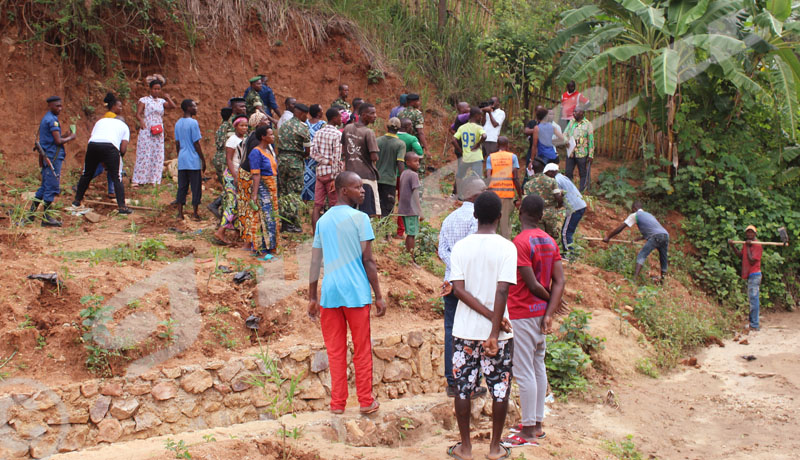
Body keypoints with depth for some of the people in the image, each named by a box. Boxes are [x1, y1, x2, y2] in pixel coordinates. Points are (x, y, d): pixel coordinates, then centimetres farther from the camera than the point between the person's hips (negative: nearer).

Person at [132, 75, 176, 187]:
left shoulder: (161, 101, 14)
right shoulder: (144, 100, 1)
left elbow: (173, 106, 2)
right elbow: (138, 113, -11)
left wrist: (167, 97, -3)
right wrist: (141, 121, -29)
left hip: (158, 133, 5)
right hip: (146, 131, -5)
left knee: (157, 156, 3)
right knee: (143, 154, -8)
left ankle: (154, 180, 8)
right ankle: (136, 180, -6)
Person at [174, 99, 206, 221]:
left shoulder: (178, 123, 9)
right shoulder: (193, 123, -12)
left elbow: (177, 143, 13)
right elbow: (196, 143, -12)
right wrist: (203, 160, -6)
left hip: (182, 160, 6)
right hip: (193, 161, -6)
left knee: (182, 187, 9)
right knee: (196, 187, 2)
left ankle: (180, 213, 9)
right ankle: (195, 213, 4)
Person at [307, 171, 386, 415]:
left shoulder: (322, 220, 10)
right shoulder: (359, 218, -6)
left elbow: (315, 262, 10)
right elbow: (368, 261, -8)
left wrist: (312, 298, 15)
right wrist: (379, 296, -3)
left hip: (330, 294, 4)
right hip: (356, 293, -4)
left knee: (335, 350, 11)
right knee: (362, 350, 8)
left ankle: (338, 403, 15)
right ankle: (366, 402, 16)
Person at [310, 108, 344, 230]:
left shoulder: (318, 133, 9)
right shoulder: (337, 134, -10)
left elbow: (313, 153, -1)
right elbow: (336, 157, -15)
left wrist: (326, 161, -5)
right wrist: (335, 179, -16)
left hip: (320, 171, 5)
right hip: (332, 173, -5)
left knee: (317, 206, 3)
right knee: (334, 206, 3)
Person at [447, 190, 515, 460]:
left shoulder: (460, 247, -2)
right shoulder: (507, 248, -9)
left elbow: (458, 289, -11)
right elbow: (502, 291, -17)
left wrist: (492, 316, -11)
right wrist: (495, 332, -16)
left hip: (465, 331, 2)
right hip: (497, 334, -2)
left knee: (463, 389, 11)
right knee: (500, 389, 11)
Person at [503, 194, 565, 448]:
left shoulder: (520, 242, -17)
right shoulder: (549, 241, 6)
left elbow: (532, 285, -19)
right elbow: (559, 281, 1)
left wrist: (549, 301, 0)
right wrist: (550, 313, -5)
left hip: (521, 314, -8)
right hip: (541, 313, 8)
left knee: (523, 372, -2)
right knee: (538, 367, 14)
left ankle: (528, 431, 3)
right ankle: (537, 424, 23)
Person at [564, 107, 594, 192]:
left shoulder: (587, 124, -3)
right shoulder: (571, 123, 11)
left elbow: (591, 140, -4)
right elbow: (565, 134, 9)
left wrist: (591, 155, -8)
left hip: (582, 154, -4)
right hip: (570, 153, 4)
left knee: (583, 174, 4)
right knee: (568, 173, 7)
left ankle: (582, 193, 11)